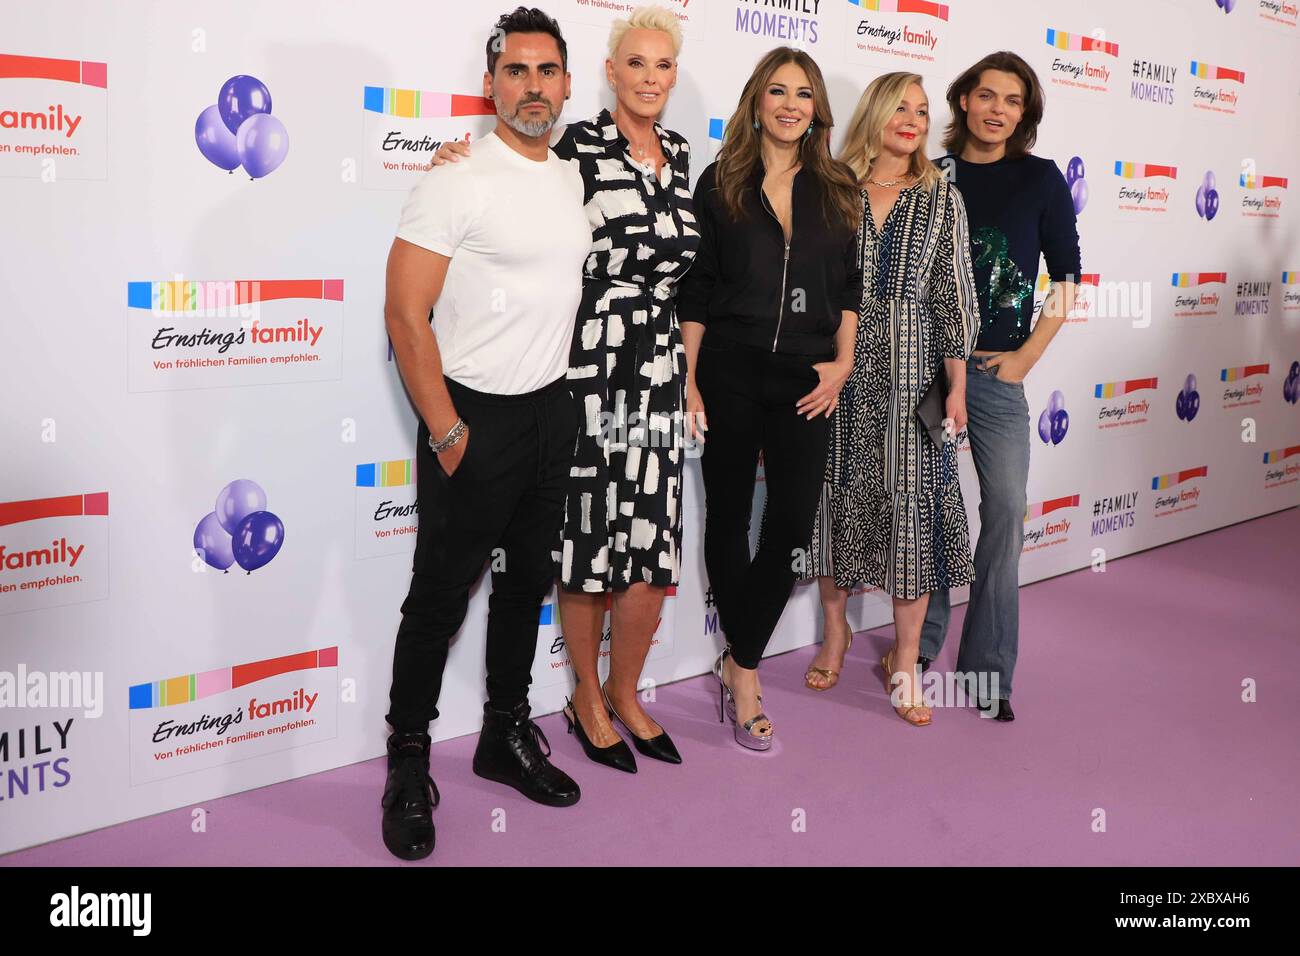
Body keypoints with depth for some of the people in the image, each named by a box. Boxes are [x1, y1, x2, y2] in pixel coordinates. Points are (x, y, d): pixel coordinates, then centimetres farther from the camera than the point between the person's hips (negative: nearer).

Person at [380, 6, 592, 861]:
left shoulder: (575, 180, 8)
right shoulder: (457, 182, -13)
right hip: (475, 415, -6)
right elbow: (405, 314, -16)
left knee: (529, 579, 16)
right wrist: (447, 433, -16)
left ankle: (507, 734, 32)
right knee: (442, 594, 1)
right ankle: (409, 766, 16)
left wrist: (564, 390, 12)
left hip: (554, 409, 7)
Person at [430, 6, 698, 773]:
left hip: (659, 372, 5)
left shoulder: (679, 153, 12)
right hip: (589, 370, -5)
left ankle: (625, 694, 27)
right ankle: (587, 701, 24)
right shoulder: (578, 147, -7)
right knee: (589, 538, 5)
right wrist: (461, 165, -21)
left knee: (655, 542, 7)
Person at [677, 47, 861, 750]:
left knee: (793, 526, -3)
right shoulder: (720, 183, 2)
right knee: (729, 518, 7)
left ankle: (738, 663, 15)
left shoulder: (837, 190, 9)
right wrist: (689, 381, -4)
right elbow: (695, 290, 1)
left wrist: (842, 361, -1)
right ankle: (746, 674, 22)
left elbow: (849, 286, 11)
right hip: (730, 373, -1)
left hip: (806, 379, 2)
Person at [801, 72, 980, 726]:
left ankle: (905, 661, 12)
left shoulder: (941, 199, 7)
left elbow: (956, 295, 4)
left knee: (912, 504, 0)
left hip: (911, 376, 0)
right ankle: (835, 630, 29)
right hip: (837, 371, 0)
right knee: (836, 494, 7)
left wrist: (957, 385, -1)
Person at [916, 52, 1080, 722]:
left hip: (995, 367, -1)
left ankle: (988, 671, 5)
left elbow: (1065, 277, 4)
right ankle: (921, 642, 25)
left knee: (1006, 509, -5)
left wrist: (1026, 355, -3)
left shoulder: (1040, 179, 4)